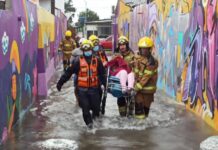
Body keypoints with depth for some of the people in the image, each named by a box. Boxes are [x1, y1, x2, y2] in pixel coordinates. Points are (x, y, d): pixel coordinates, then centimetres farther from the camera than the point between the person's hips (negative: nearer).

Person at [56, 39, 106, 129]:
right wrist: (60, 83, -7)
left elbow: (102, 73, 13)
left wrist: (102, 83, 8)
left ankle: (95, 113, 37)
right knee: (85, 107, 0)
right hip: (82, 89, -2)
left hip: (94, 88, 2)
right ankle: (89, 122, 19)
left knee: (96, 106, 4)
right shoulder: (78, 61, -5)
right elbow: (68, 73, -5)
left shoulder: (97, 61, 4)